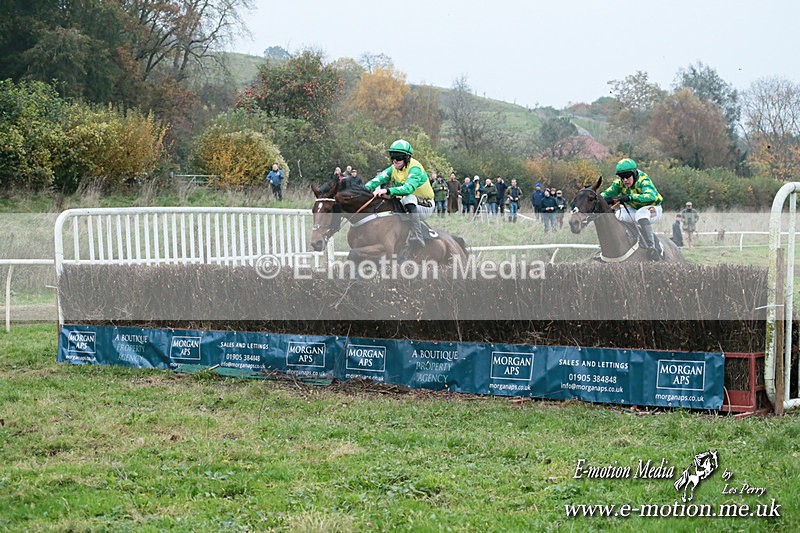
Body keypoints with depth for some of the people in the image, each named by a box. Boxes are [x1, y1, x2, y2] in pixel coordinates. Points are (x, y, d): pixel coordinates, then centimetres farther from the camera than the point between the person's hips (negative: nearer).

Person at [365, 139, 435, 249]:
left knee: (408, 198, -39)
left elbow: (408, 187, -40)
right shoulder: (393, 169, 2)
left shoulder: (415, 168, -21)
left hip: (425, 207, -7)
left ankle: (417, 237, -43)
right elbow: (378, 179, -12)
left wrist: (388, 191, -51)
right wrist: (365, 188, -32)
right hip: (407, 204, 7)